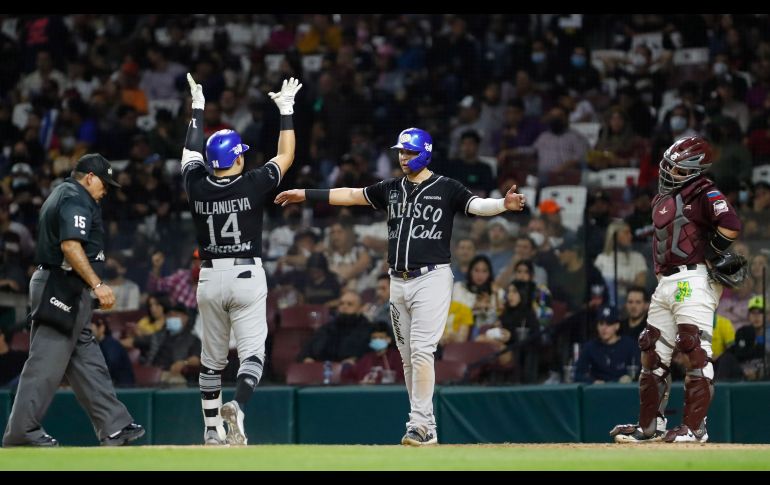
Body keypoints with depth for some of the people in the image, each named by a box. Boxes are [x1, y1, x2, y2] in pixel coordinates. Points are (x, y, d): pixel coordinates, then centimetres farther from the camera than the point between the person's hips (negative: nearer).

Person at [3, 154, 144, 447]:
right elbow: (70, 246, -23)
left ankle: (114, 426, 10)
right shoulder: (76, 200, -10)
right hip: (64, 287, -11)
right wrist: (97, 284, -26)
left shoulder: (59, 195, 23)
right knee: (47, 360, -10)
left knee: (87, 360, 9)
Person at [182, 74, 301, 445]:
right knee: (252, 352, -5)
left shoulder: (197, 187, -1)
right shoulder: (252, 185, -9)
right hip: (247, 276, -3)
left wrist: (197, 108, 30)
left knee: (212, 358, 13)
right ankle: (237, 407, -31)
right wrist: (286, 111, 14)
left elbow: (191, 152, 19)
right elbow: (285, 156, 5)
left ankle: (212, 429, 16)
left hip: (209, 279, 3)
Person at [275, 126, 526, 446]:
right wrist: (306, 194, 19)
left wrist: (504, 204, -38)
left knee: (421, 350, -16)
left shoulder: (446, 189, -4)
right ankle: (425, 427, 11)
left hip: (432, 278, -6)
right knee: (408, 356, 6)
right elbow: (350, 195, 19)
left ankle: (420, 424, -16)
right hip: (398, 281, 6)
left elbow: (477, 206, -17)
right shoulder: (392, 189, 13)